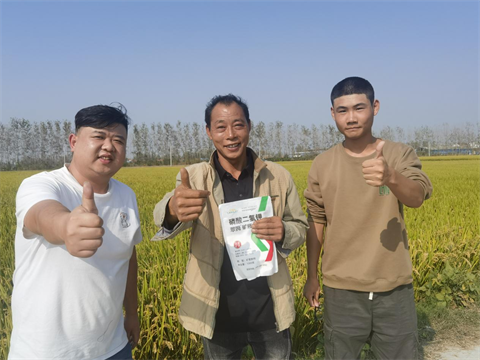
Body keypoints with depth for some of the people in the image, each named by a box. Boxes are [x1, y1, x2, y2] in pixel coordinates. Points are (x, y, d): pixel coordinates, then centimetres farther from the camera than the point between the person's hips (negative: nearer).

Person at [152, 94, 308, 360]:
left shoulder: (278, 176, -5)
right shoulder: (195, 177, -8)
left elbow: (300, 227, 4)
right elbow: (163, 217, -25)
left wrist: (283, 233, -20)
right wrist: (174, 210, -50)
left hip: (269, 311, 1)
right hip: (218, 313, 0)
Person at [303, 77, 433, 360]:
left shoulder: (400, 154, -5)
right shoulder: (322, 165, -2)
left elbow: (417, 196, -22)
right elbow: (316, 223, 4)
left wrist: (390, 177, -44)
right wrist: (312, 276, 7)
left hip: (395, 288, 0)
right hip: (342, 290, 1)